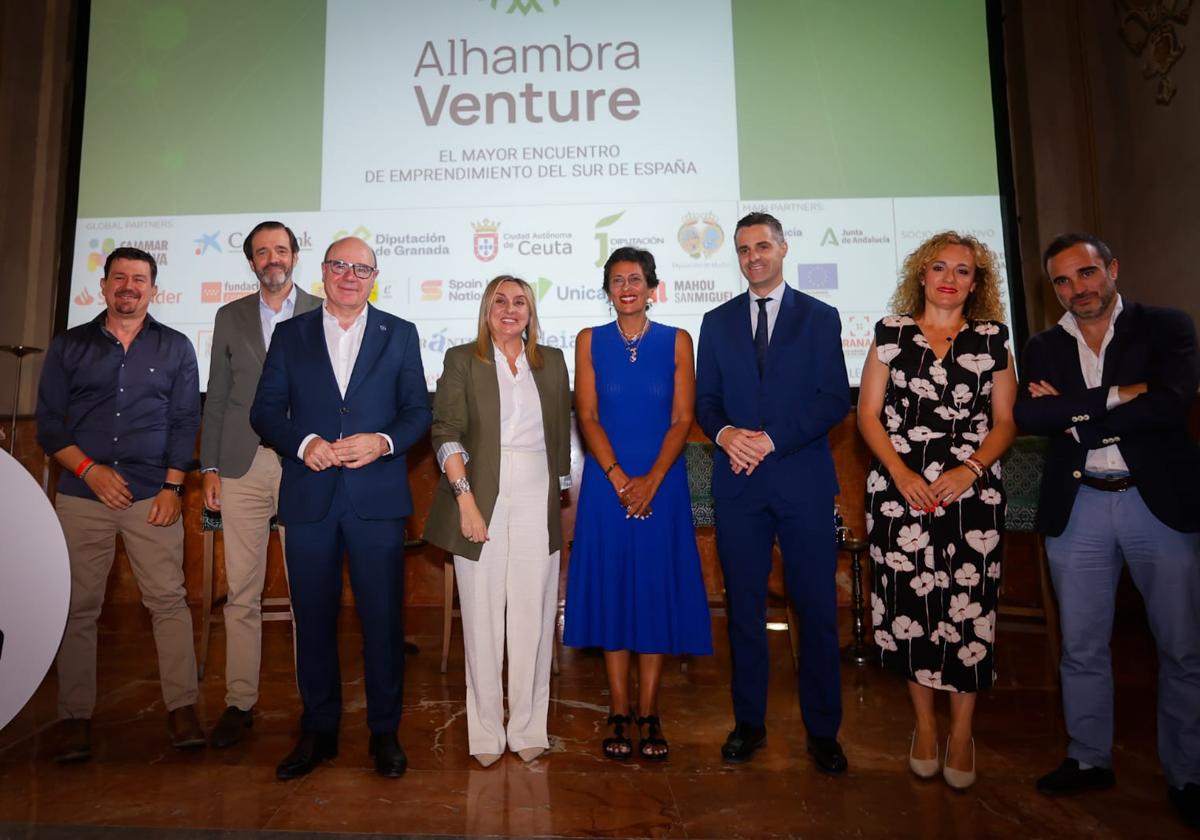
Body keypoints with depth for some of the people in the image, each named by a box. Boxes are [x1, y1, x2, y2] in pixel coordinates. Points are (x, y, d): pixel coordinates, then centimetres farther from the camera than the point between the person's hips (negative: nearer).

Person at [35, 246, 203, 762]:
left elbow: (185, 422, 4)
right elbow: (49, 424, 8)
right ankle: (75, 716, 15)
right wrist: (90, 470, -7)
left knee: (169, 600, -4)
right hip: (81, 495, 1)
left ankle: (182, 709, 3)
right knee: (79, 607, 4)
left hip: (153, 496, -1)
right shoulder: (68, 347, 10)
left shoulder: (176, 348, 9)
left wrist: (172, 486, -4)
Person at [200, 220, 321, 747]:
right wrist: (209, 467, 6)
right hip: (243, 467, 2)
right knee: (242, 592, 5)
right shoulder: (230, 317, 14)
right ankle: (239, 703, 16)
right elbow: (216, 397, 12)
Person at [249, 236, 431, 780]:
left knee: (383, 617, 4)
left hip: (377, 496, -1)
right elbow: (265, 410, 5)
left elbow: (418, 410, 4)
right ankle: (318, 732, 26)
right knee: (313, 618, 9)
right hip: (309, 496, 1)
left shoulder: (400, 335, 8)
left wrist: (384, 442, -14)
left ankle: (384, 731, 20)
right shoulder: (290, 334, 11)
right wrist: (303, 442, -13)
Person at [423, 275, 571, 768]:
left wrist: (562, 495, 10)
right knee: (483, 616, 4)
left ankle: (527, 729, 19)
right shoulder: (462, 360, 6)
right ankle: (486, 732, 17)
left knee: (532, 615, 5)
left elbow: (562, 433, 14)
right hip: (481, 497, -2)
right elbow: (447, 433, -3)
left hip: (537, 501, 2)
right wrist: (464, 497, -13)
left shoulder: (552, 362, 13)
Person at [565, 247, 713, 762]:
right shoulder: (591, 341, 5)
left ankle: (649, 716, 15)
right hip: (606, 482, 1)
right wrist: (619, 478, -13)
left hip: (661, 482, 0)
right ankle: (619, 714, 15)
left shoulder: (676, 341, 3)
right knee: (610, 590, 4)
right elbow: (588, 417, -2)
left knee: (656, 591, 4)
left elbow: (682, 419, -3)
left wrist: (651, 481, -14)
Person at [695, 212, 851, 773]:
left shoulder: (820, 318, 6)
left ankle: (822, 731, 18)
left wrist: (772, 439, -14)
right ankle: (749, 721, 22)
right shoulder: (718, 321, 13)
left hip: (803, 480, -2)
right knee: (744, 606, 8)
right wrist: (725, 433, -12)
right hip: (738, 484, 2)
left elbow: (835, 401, -2)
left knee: (817, 608, 3)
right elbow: (705, 399, 10)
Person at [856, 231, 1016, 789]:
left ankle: (961, 731, 18)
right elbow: (868, 412, 3)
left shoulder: (992, 338, 8)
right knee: (910, 602, 2)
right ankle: (924, 720, 22)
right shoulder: (892, 332, 6)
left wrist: (968, 470, -9)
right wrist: (902, 474, -8)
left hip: (971, 490, 1)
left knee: (968, 607, -1)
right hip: (900, 489, 0)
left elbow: (1005, 422, 8)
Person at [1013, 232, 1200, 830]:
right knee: (1082, 646, 11)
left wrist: (1073, 415, -13)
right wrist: (1116, 396, -14)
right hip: (1077, 508, 2)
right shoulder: (1044, 347, 8)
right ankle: (1090, 759, 27)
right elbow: (1027, 415, -9)